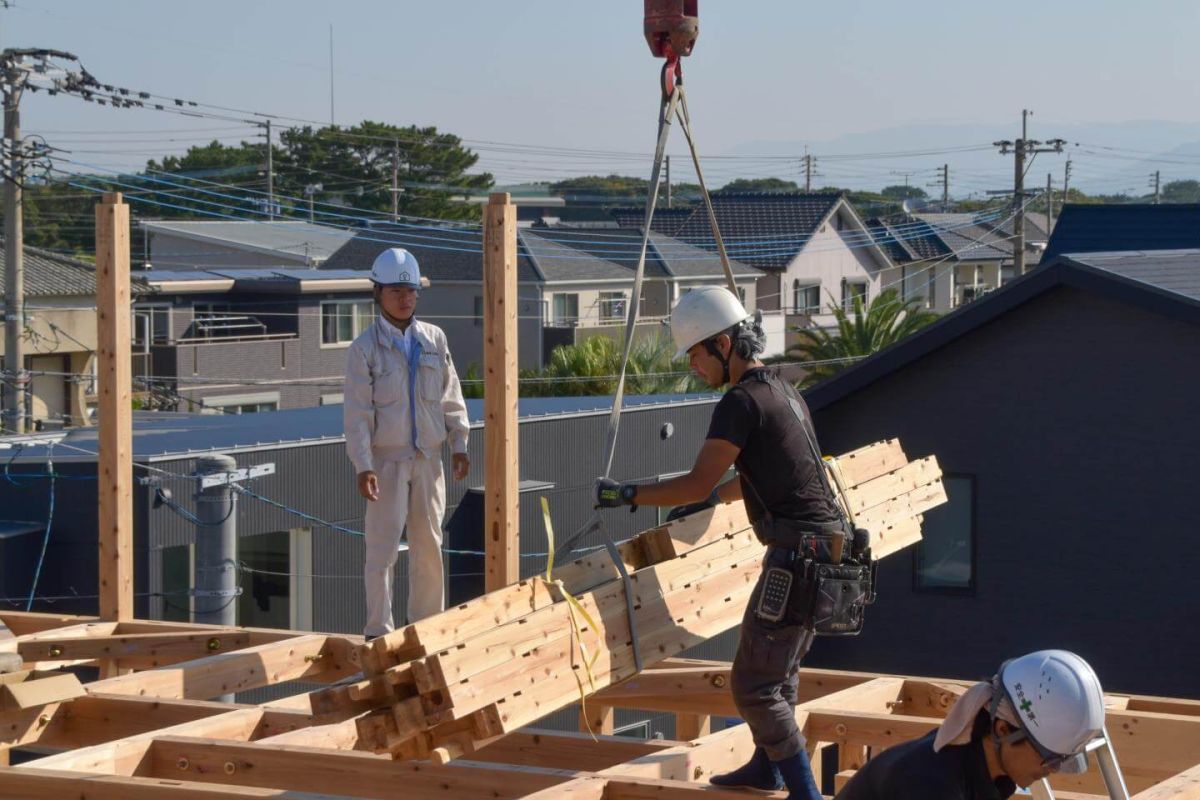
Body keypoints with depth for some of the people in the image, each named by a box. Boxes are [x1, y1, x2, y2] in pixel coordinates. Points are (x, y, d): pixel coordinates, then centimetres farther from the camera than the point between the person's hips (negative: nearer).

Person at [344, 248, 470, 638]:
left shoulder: (434, 339, 7)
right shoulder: (365, 348, -6)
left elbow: (451, 397, 13)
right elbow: (357, 412, -9)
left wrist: (459, 443, 7)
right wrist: (363, 466, -16)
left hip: (427, 459, 4)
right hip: (386, 460, -4)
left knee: (429, 544, 9)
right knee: (382, 547, -5)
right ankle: (378, 631, 0)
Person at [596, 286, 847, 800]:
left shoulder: (742, 401, -14)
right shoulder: (784, 392, 16)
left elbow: (698, 484, -15)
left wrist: (626, 495, -7)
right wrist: (711, 498, 37)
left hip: (797, 553, -10)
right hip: (827, 543, 10)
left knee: (754, 685, -6)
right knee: (781, 666, 25)